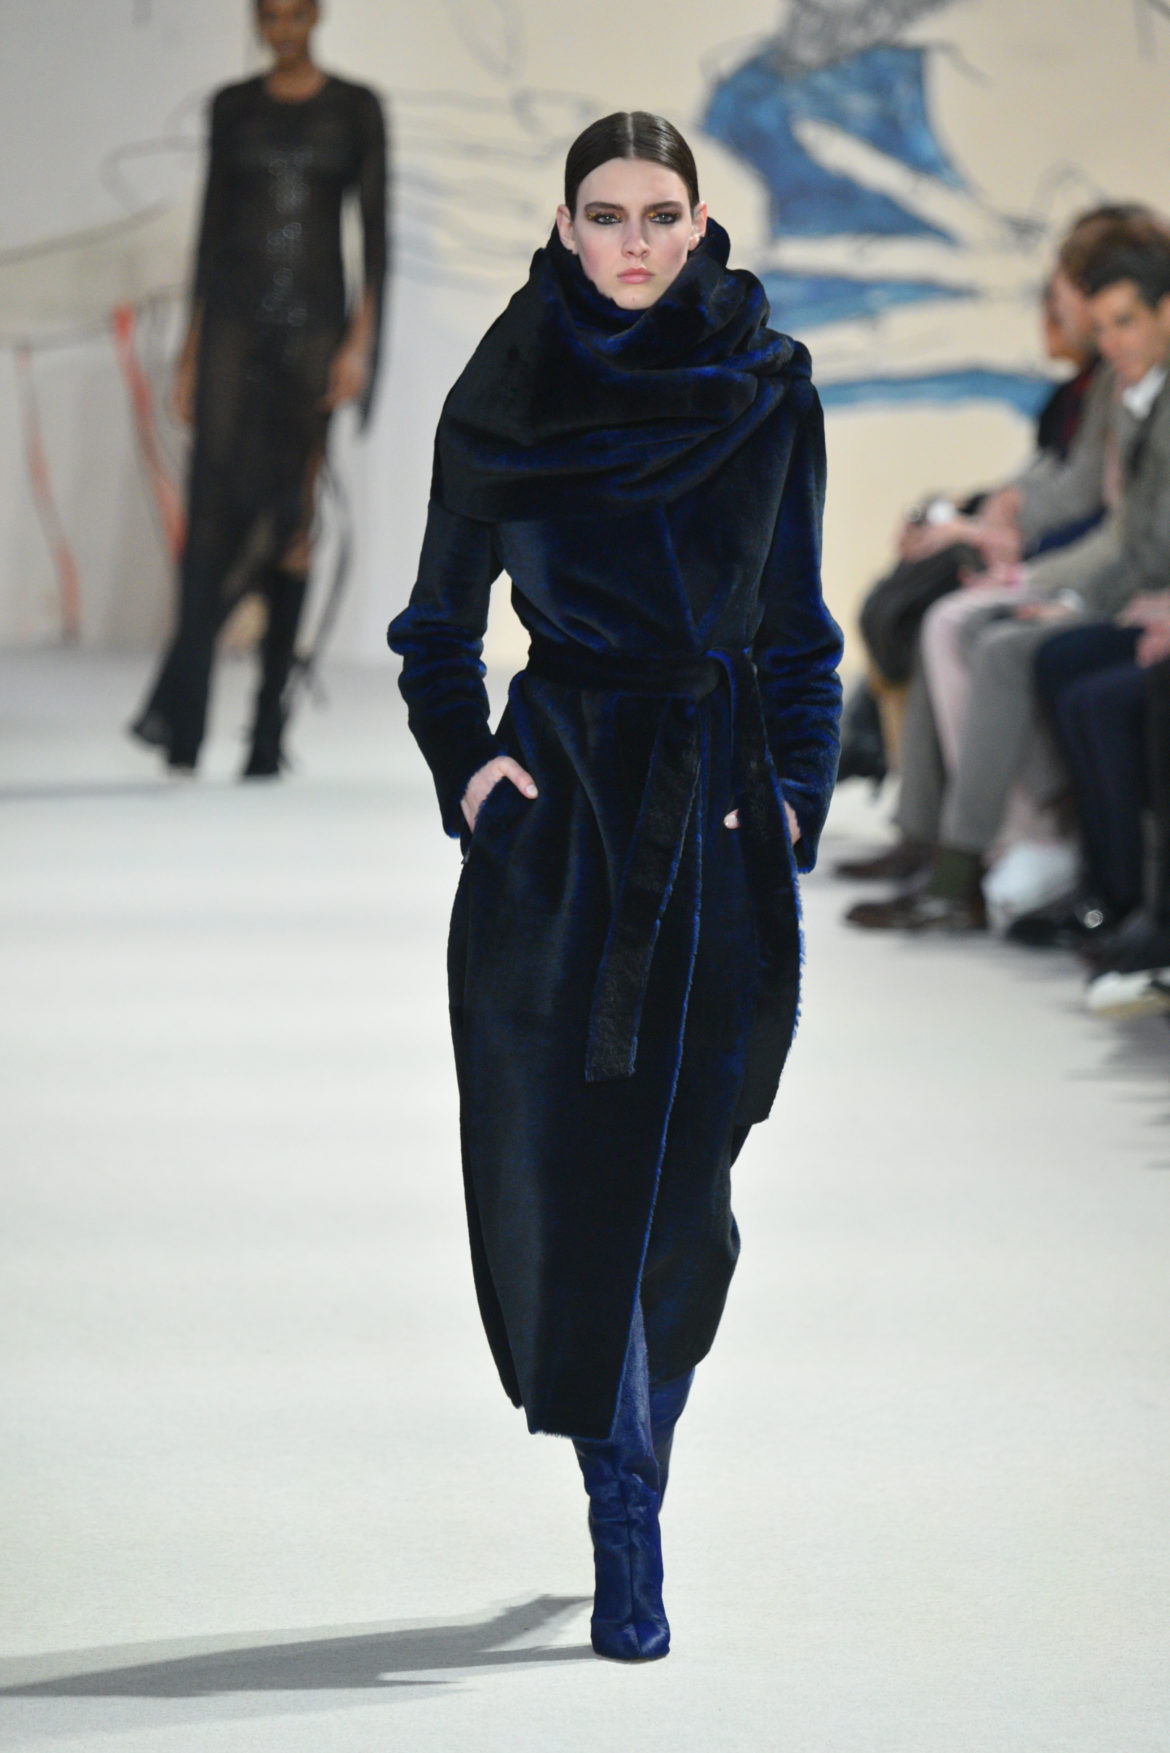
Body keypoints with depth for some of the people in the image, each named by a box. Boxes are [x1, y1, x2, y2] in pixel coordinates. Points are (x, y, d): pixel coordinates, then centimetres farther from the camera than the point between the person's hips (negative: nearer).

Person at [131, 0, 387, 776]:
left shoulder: (356, 109, 4)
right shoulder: (233, 107, 10)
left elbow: (375, 231, 0)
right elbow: (212, 225, 12)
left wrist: (362, 341, -10)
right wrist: (191, 350, 7)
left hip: (314, 323, -1)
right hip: (236, 318, 1)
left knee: (292, 516, 0)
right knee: (216, 500, -14)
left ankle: (269, 728, 7)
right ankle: (180, 719, -23)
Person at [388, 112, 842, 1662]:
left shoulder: (769, 390, 4)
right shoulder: (502, 401, 4)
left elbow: (797, 625, 9)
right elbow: (440, 620, 12)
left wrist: (797, 797, -1)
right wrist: (462, 760, -2)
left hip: (720, 801, 1)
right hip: (558, 794, -1)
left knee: (679, 1159, 2)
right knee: (563, 1153, -7)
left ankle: (632, 1455, 26)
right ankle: (628, 1541, -4)